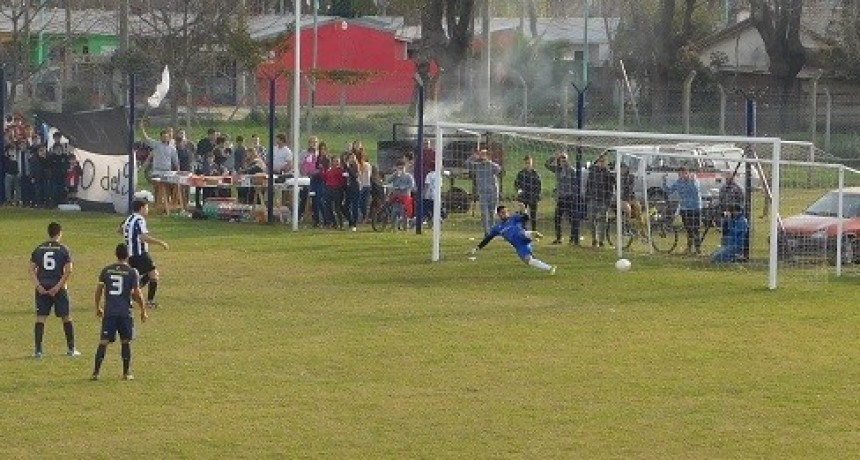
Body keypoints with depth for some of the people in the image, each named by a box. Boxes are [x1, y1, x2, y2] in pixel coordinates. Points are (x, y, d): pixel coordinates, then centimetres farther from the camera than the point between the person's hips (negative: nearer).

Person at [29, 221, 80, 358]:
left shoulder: (39, 249, 6)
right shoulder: (63, 249, -3)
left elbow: (32, 269, 1)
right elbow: (68, 271, -12)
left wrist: (38, 286, -5)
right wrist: (58, 286, -11)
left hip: (42, 288, 2)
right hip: (59, 288, -2)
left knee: (40, 318, 3)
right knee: (66, 317, 10)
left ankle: (38, 350, -3)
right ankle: (71, 349, 14)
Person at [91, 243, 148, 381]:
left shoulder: (106, 270, 5)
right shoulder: (132, 272, -2)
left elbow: (99, 290, 6)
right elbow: (137, 293, -4)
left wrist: (98, 307, 19)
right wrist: (143, 311, 8)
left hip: (109, 312, 2)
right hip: (125, 312, -2)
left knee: (103, 341, 1)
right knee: (126, 342, 10)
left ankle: (96, 372, -5)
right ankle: (126, 373, 13)